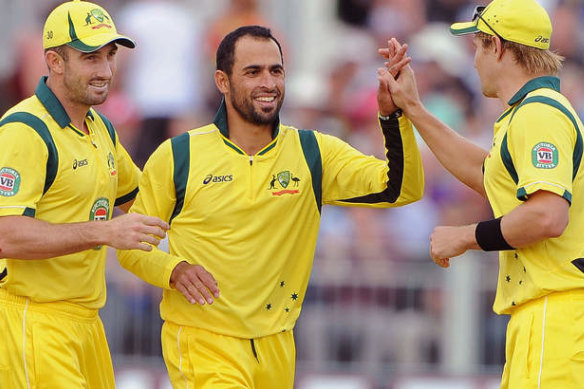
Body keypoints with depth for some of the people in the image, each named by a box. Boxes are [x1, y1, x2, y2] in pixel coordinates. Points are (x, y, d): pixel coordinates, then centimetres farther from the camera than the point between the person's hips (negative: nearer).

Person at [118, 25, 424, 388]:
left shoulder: (313, 153, 3)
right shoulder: (178, 156, -2)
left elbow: (402, 188, -7)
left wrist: (394, 116, -21)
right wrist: (173, 270, -16)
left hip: (276, 345, 4)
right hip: (202, 342, -4)